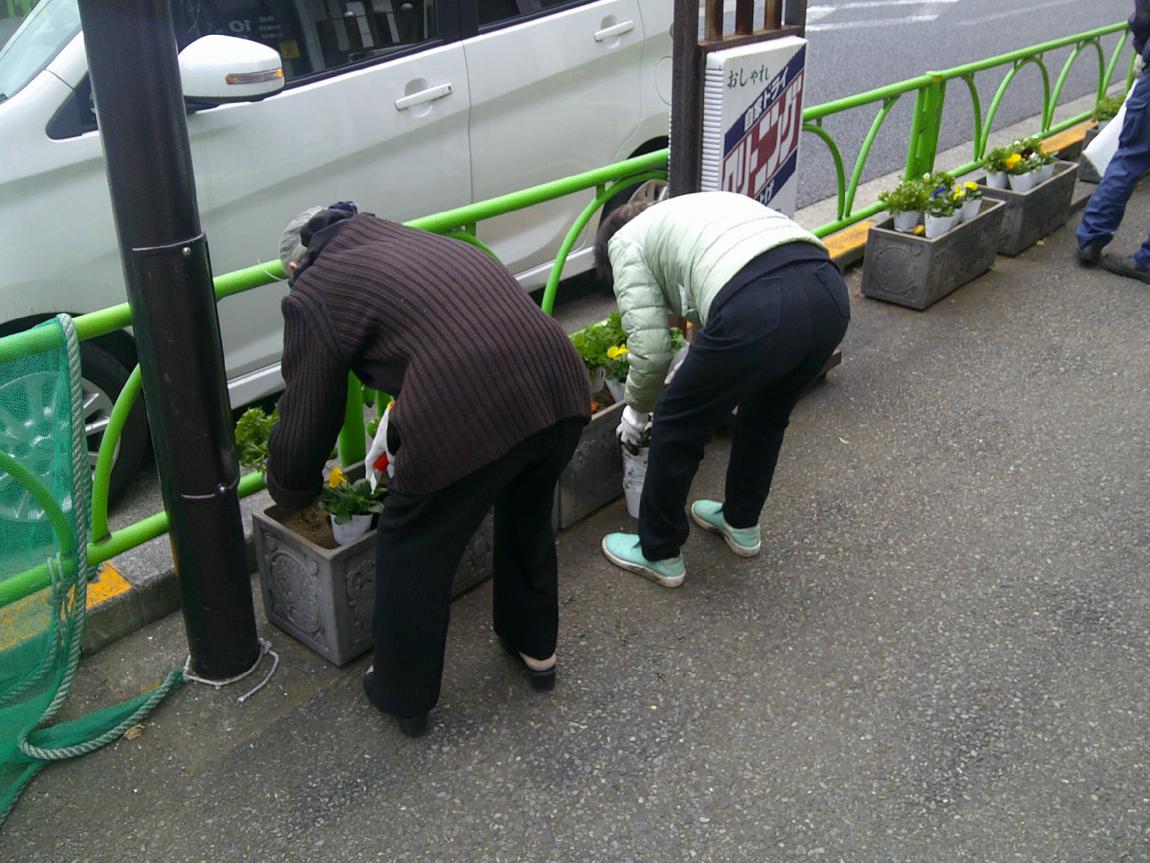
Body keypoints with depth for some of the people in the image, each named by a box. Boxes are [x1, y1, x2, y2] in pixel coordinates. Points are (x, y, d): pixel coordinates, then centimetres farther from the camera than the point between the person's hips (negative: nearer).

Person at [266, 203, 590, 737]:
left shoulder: (313, 295, 10)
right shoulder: (419, 240, 31)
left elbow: (306, 419, 14)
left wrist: (290, 495, 33)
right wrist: (402, 440, 49)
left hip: (469, 418, -7)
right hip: (562, 387, 7)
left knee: (413, 550, 17)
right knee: (527, 518, 32)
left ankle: (405, 698, 35)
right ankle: (536, 648, 50)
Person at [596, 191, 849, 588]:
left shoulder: (625, 242, 17)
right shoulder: (691, 208, 38)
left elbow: (650, 350, 7)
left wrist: (636, 409, 25)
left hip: (758, 310, -8)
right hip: (831, 292, 8)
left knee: (677, 428, 14)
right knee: (765, 416, 32)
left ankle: (659, 555, 30)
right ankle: (741, 524, 49)